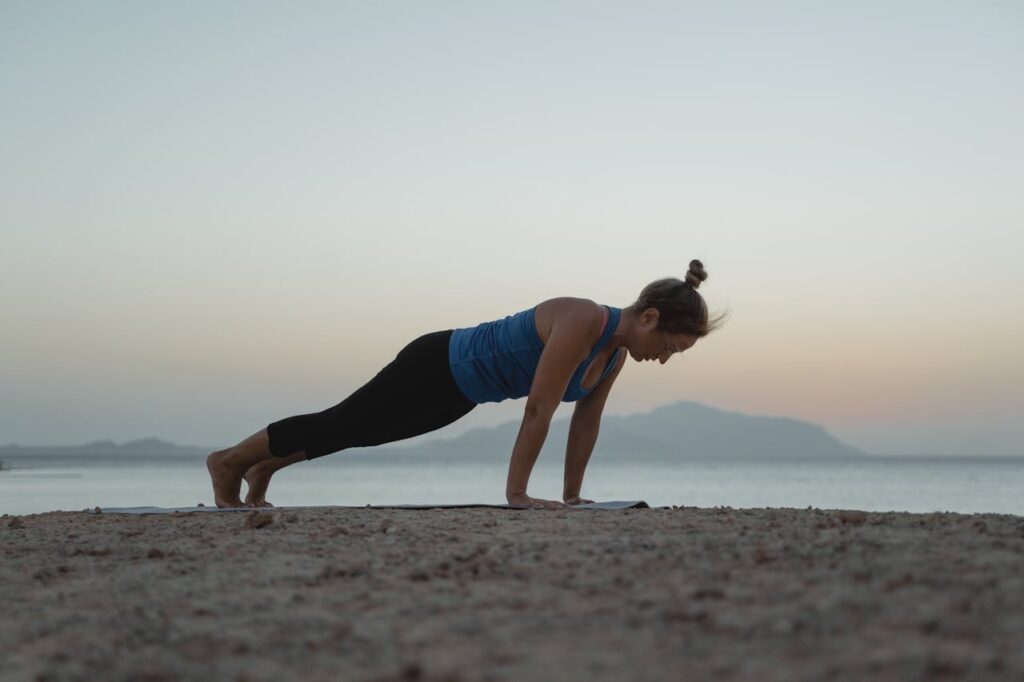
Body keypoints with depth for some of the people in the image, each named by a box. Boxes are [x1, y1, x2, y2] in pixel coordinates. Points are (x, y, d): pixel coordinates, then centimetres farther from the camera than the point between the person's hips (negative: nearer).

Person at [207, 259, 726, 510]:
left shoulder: (617, 349, -6)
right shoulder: (583, 322, -33)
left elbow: (587, 418, 3)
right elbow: (538, 409, -34)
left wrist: (571, 494, 5)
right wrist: (516, 492, -30)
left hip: (460, 392, 8)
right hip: (436, 368, -8)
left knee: (359, 434, 24)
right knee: (341, 426, 9)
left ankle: (265, 468, 44)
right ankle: (230, 460, 29)